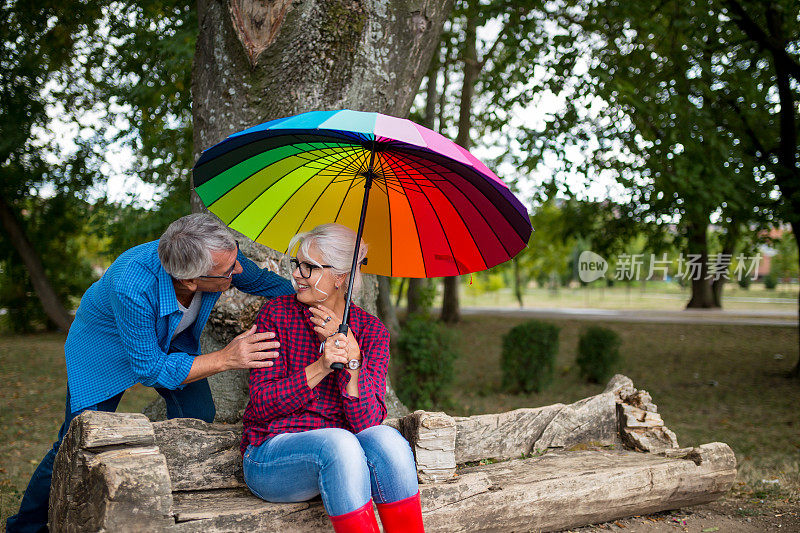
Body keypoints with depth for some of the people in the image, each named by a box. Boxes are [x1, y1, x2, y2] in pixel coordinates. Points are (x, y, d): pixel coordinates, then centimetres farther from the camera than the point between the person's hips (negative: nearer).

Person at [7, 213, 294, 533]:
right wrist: (225, 359, -44)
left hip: (170, 340, 5)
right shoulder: (133, 289, -46)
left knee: (198, 415, -9)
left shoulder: (221, 253, -31)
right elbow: (149, 369, -36)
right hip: (106, 346, -5)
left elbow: (265, 282, -9)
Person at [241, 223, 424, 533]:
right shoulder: (276, 314, -1)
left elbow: (368, 421, -8)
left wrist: (350, 354, -21)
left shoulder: (371, 330, 2)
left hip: (338, 452, 2)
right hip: (270, 455, -2)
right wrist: (320, 367, -21)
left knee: (386, 440, -30)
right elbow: (261, 404, -8)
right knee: (338, 443, -34)